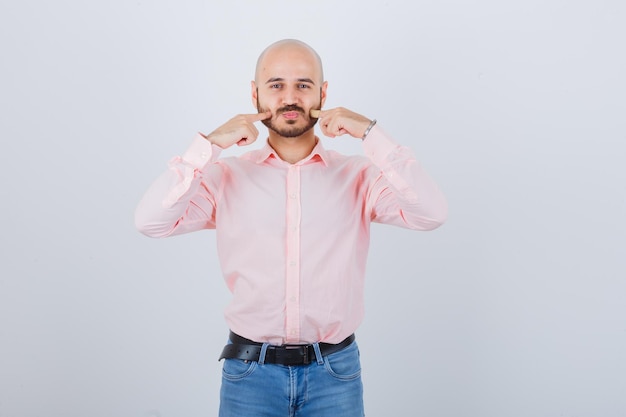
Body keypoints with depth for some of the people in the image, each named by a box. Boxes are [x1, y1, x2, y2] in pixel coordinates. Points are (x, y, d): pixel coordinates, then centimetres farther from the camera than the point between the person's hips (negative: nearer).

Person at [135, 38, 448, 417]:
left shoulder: (357, 176, 0)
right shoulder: (227, 176, 1)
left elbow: (432, 214, -14)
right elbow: (151, 221, -10)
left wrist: (371, 134, -15)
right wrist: (208, 146, -14)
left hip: (334, 372, 0)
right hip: (250, 371, 0)